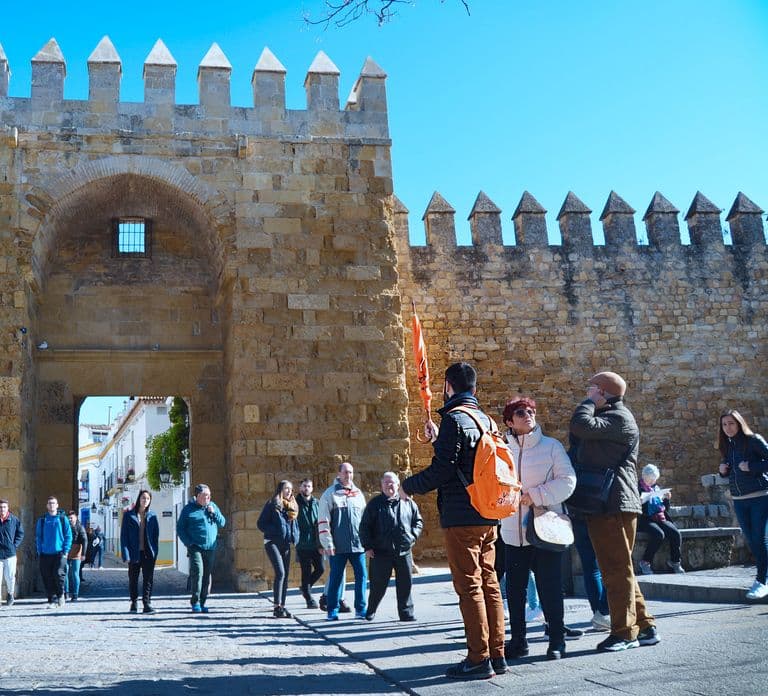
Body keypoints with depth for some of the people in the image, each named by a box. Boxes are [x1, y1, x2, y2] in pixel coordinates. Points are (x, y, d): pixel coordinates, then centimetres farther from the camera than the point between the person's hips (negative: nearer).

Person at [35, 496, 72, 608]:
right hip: (45, 554, 2)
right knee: (48, 578, 2)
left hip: (59, 553, -2)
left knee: (58, 574, -14)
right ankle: (52, 600, 11)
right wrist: (39, 552, 1)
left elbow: (68, 536, 3)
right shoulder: (41, 520, 9)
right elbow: (38, 537, 10)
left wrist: (66, 551, -5)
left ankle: (60, 594, 10)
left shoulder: (63, 519, 5)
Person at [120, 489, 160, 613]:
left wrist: (155, 552, -2)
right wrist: (126, 554, -10)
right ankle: (134, 602, 28)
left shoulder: (152, 516, 5)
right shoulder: (128, 515, 0)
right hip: (134, 553, 0)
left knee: (148, 579, -4)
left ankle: (147, 603, -1)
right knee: (133, 579, 11)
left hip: (148, 553, 0)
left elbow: (156, 535, 6)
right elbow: (124, 535, -2)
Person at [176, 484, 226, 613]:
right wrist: (188, 543, -8)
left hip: (210, 549, 4)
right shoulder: (188, 509, 0)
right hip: (195, 548, -4)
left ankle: (202, 602, 14)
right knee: (197, 573, -16)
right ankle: (195, 602, -8)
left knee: (207, 575, 5)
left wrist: (214, 513, -4)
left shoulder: (213, 506, 12)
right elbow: (180, 528, 2)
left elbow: (222, 523, 14)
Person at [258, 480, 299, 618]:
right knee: (280, 573, -16)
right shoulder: (272, 504, -3)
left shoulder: (293, 506, 15)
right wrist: (275, 531, -14)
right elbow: (261, 523, -4)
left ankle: (282, 606, 13)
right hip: (273, 543, -6)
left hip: (286, 544, 7)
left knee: (285, 575, 6)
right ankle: (277, 606, -13)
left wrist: (295, 536, 6)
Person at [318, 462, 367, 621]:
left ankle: (360, 609, 11)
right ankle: (333, 611, 12)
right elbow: (323, 521, -6)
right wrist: (327, 544, -11)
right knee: (336, 578, 2)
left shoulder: (358, 494, 12)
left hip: (358, 544, 4)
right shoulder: (330, 494, -2)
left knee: (362, 576, 2)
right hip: (338, 546, -4)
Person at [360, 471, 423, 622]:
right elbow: (364, 527, 3)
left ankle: (406, 613, 14)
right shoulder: (375, 504, 3)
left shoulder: (408, 503, 9)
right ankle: (370, 611, 23)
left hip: (404, 551, 2)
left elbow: (418, 521, 17)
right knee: (378, 585, 3)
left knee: (405, 584, 3)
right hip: (381, 552, -2)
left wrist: (413, 535, 0)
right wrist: (368, 547, -5)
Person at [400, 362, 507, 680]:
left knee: (469, 585, -4)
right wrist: (437, 439, 31)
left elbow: (443, 469, -17)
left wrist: (409, 486, -3)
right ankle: (497, 654, 17)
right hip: (488, 516, 8)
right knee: (488, 582, 12)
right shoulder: (484, 418, 15)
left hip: (461, 516, -8)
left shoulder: (453, 418, -11)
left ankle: (479, 659, -1)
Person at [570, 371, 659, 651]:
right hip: (604, 505, 10)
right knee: (619, 570, 14)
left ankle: (625, 632, 1)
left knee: (618, 570, -5)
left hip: (614, 505, -10)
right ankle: (644, 626, 21)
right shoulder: (609, 417, 22)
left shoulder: (619, 417, -10)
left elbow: (582, 425, -24)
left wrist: (590, 401, -10)